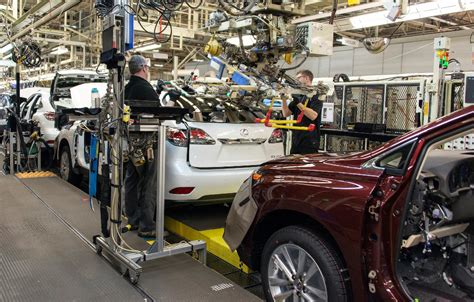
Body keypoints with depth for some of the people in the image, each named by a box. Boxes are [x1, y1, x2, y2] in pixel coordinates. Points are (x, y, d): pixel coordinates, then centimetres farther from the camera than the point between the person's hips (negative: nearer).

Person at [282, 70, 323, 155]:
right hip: (296, 139, 7)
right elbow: (286, 114, 13)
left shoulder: (315, 95, -5)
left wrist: (298, 103, -20)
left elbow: (313, 115, -18)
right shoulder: (298, 96, 17)